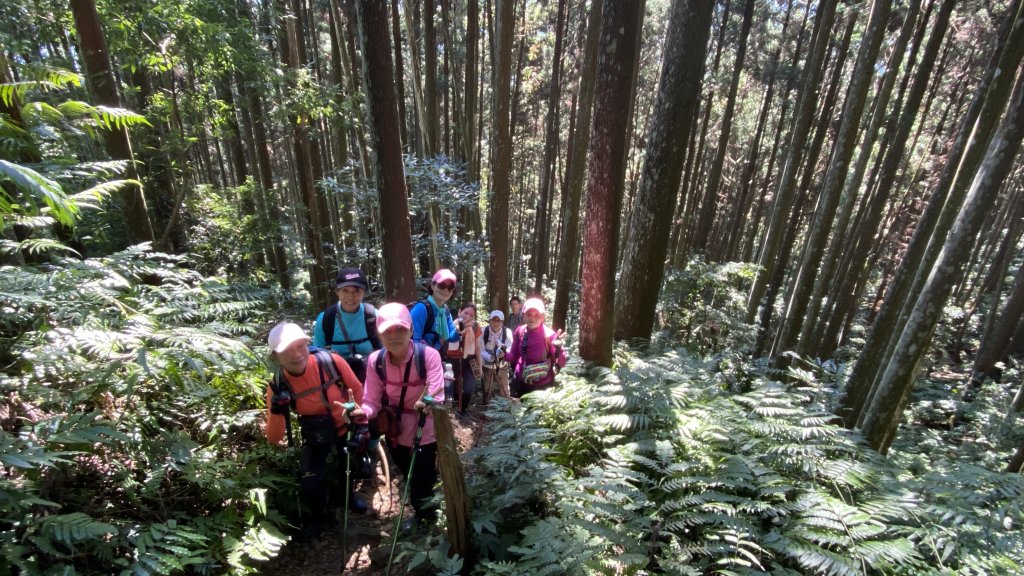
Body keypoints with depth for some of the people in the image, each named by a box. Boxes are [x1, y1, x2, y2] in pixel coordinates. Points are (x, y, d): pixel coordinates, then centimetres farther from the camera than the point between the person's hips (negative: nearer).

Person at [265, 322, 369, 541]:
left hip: (347, 426, 0)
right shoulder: (278, 386, -22)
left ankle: (346, 493, 43)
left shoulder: (331, 361, -28)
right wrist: (276, 411, -35)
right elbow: (274, 438, -17)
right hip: (316, 436, 1)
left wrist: (361, 421, -8)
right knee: (309, 486, -9)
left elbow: (357, 390, -9)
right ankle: (320, 514, 27)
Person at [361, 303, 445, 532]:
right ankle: (423, 513, 57)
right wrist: (361, 412, -34)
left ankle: (425, 514, 42)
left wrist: (428, 404, -52)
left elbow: (438, 399, -29)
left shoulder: (428, 355, -25)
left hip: (426, 432, -4)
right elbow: (372, 401, -12)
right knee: (410, 478, 26)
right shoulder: (375, 361, -14)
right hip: (396, 431, 4)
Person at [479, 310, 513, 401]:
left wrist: (504, 352, -44)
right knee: (486, 391, 14)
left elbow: (509, 349, -20)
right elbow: (481, 350, -15)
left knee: (504, 392, 11)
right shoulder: (483, 332, -15)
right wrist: (489, 357, -35)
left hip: (502, 366, 0)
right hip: (487, 366, 0)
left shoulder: (507, 332, -14)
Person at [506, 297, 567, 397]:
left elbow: (561, 363, -16)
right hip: (520, 383, 4)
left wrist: (558, 349, -35)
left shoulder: (549, 334, -19)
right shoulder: (519, 332, -8)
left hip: (542, 385, -4)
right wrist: (504, 355, -15)